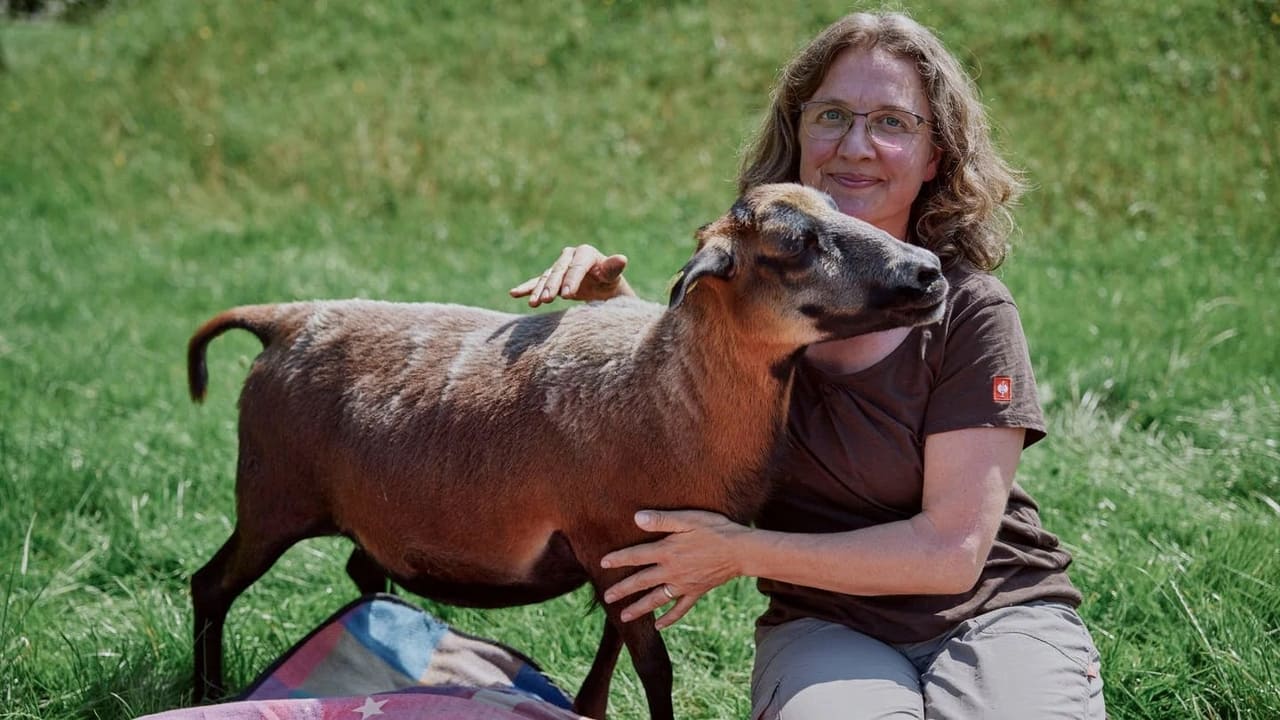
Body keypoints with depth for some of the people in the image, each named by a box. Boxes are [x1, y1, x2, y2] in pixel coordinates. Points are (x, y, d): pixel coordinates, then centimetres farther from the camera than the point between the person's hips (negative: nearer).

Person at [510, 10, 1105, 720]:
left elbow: (951, 551, -15)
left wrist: (742, 553, -17)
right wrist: (609, 296, 2)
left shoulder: (970, 313, -11)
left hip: (994, 614, -1)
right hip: (828, 626, 1)